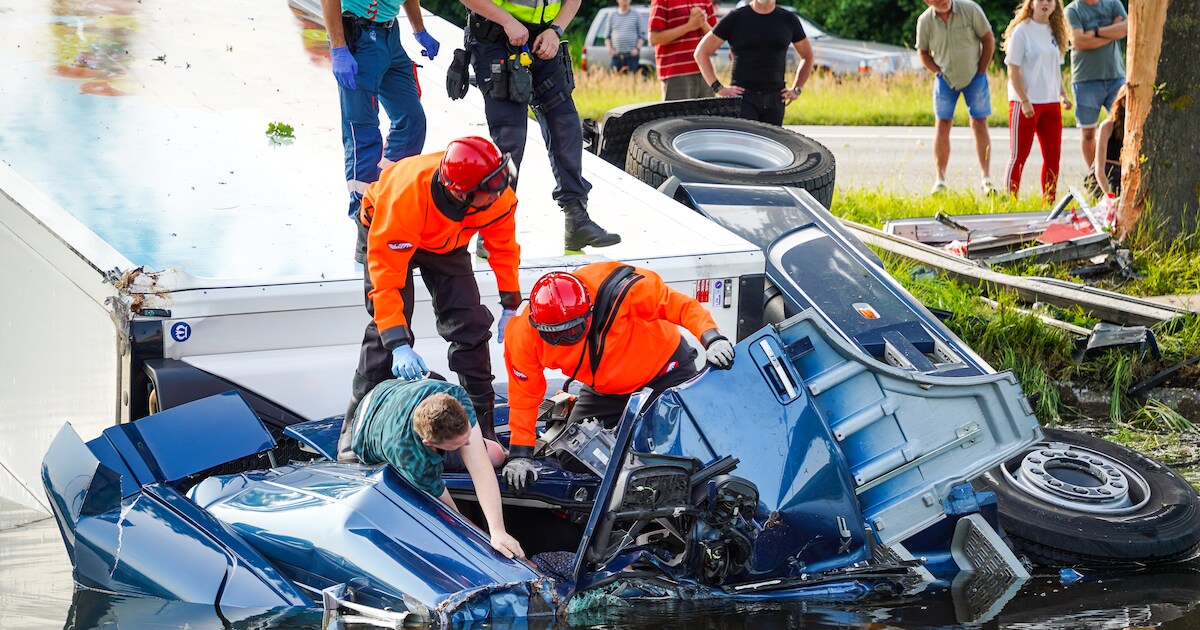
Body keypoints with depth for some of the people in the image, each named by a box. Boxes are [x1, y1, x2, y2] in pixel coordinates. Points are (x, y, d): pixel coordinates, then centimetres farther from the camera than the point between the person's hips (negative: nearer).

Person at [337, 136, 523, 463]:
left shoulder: (499, 197, -31)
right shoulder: (406, 196, -46)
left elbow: (503, 247, -9)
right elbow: (386, 274, -42)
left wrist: (511, 307, -3)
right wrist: (399, 345, -46)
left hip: (447, 243, 4)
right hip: (386, 234, -4)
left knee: (470, 324, -6)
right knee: (387, 328, -18)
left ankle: (481, 423, 7)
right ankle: (355, 428, -7)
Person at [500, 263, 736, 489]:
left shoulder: (619, 290, -36)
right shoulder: (524, 335, -25)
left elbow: (682, 307, -26)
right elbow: (524, 394, -14)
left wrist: (711, 338, -40)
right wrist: (520, 454, -14)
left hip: (665, 370, -3)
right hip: (604, 390, 3)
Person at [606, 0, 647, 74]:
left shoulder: (636, 15, 9)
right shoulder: (612, 17, 15)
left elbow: (642, 35, 5)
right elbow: (607, 36, 14)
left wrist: (637, 48, -10)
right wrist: (609, 48, -2)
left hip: (632, 55, -2)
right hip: (617, 56, 2)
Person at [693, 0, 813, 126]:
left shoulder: (788, 20, 9)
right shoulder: (735, 18, 1)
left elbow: (807, 56, 22)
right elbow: (701, 52, 2)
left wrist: (796, 89, 10)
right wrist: (718, 88, -6)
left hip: (774, 100, 3)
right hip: (743, 97, -3)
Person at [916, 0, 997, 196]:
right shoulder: (924, 21, -10)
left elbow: (988, 39, -6)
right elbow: (922, 51, 6)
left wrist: (981, 71, -5)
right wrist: (938, 72, -3)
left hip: (974, 76, -1)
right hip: (945, 78, 1)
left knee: (979, 124, -3)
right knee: (942, 126, -2)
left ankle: (986, 178, 1)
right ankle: (940, 179, 5)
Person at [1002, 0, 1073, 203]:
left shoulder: (1055, 32, 11)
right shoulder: (1021, 31, -8)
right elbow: (1013, 71, -11)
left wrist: (1062, 94, 9)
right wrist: (1024, 101, -17)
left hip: (1050, 103, 6)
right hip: (1025, 103, -6)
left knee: (1052, 156, 6)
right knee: (1019, 155, -1)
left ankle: (1049, 202, 13)